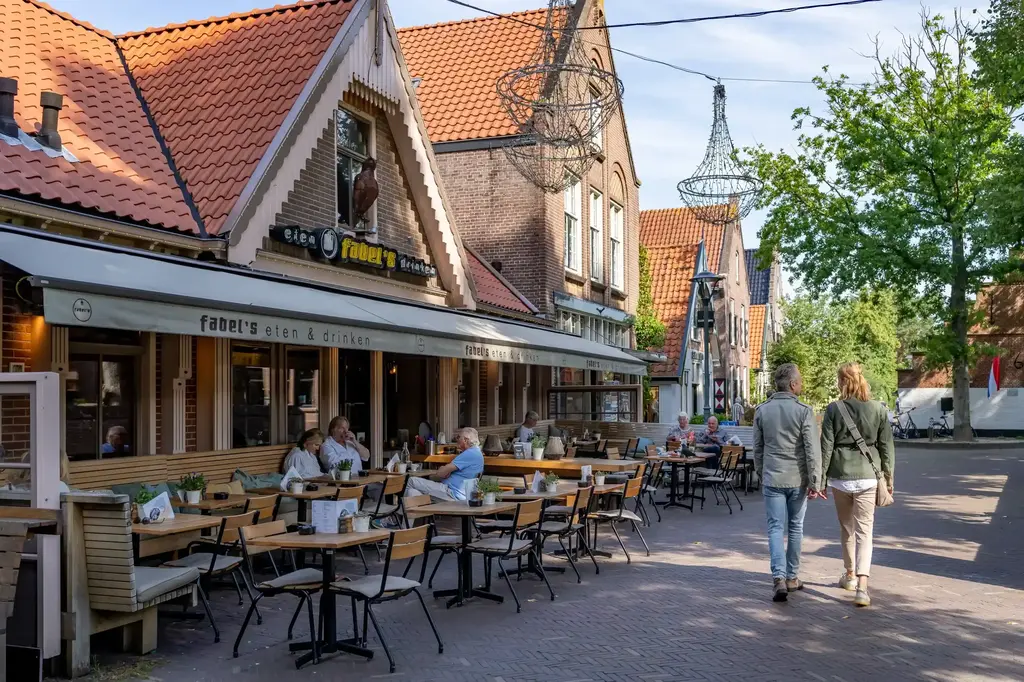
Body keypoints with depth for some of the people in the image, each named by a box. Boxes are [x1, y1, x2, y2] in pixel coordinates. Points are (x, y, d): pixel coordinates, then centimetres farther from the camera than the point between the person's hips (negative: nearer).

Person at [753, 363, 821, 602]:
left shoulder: (762, 410, 1)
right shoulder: (803, 411, -10)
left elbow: (757, 447, 8)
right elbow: (812, 449, -12)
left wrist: (761, 474, 19)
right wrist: (814, 481, -6)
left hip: (772, 478, 1)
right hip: (797, 479, -1)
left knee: (776, 528, 2)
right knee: (795, 528, 13)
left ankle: (779, 578, -12)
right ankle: (792, 577, 23)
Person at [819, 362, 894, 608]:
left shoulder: (833, 410, -5)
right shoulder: (878, 409, -2)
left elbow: (826, 447, -4)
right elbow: (886, 446, 3)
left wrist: (821, 480, 2)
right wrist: (889, 477, 13)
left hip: (840, 476, 0)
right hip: (867, 476, 0)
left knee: (846, 528, 18)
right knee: (864, 531, -1)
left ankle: (850, 575, 33)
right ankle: (862, 586, -13)